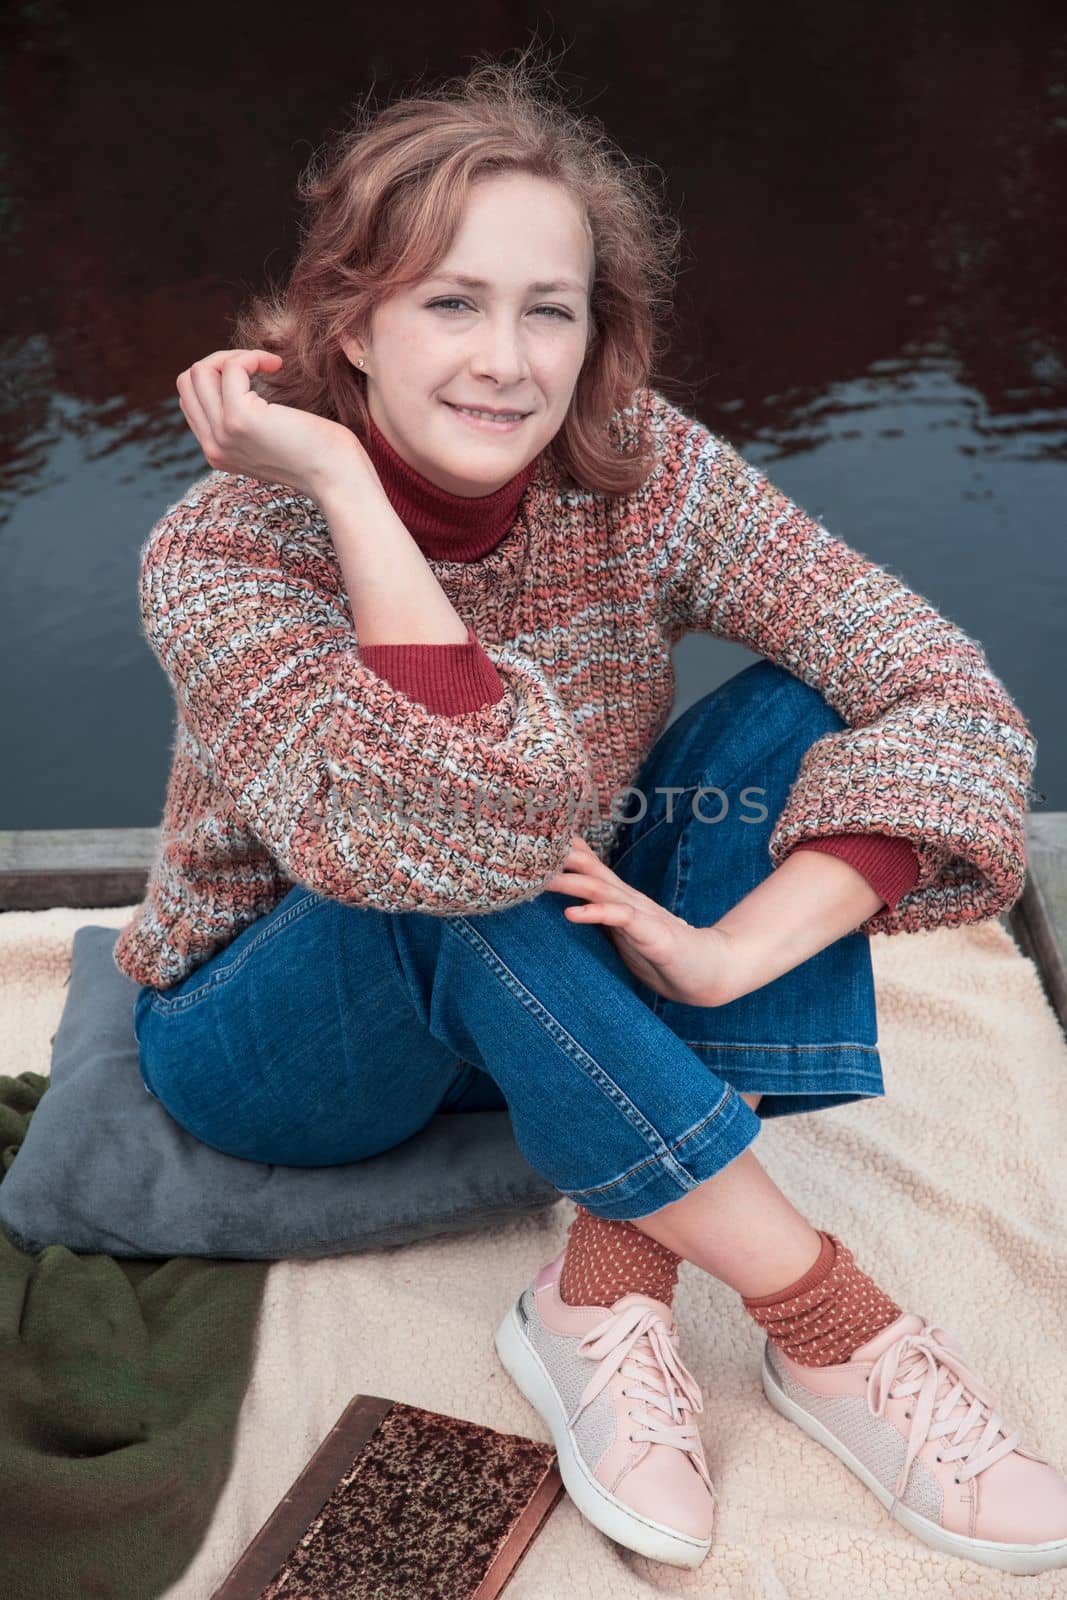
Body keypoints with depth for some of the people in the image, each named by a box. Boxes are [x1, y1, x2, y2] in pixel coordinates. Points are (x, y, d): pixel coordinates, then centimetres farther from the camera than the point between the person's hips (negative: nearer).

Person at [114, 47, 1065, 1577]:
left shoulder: (648, 473, -16)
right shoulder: (225, 549, -24)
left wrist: (736, 953, -33)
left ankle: (609, 1282, -23)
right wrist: (348, 485, -35)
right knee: (461, 865, -36)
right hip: (269, 1040, -3)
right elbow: (440, 831, -40)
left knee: (798, 714, -19)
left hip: (555, 1017, 4)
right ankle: (823, 1317, -24)